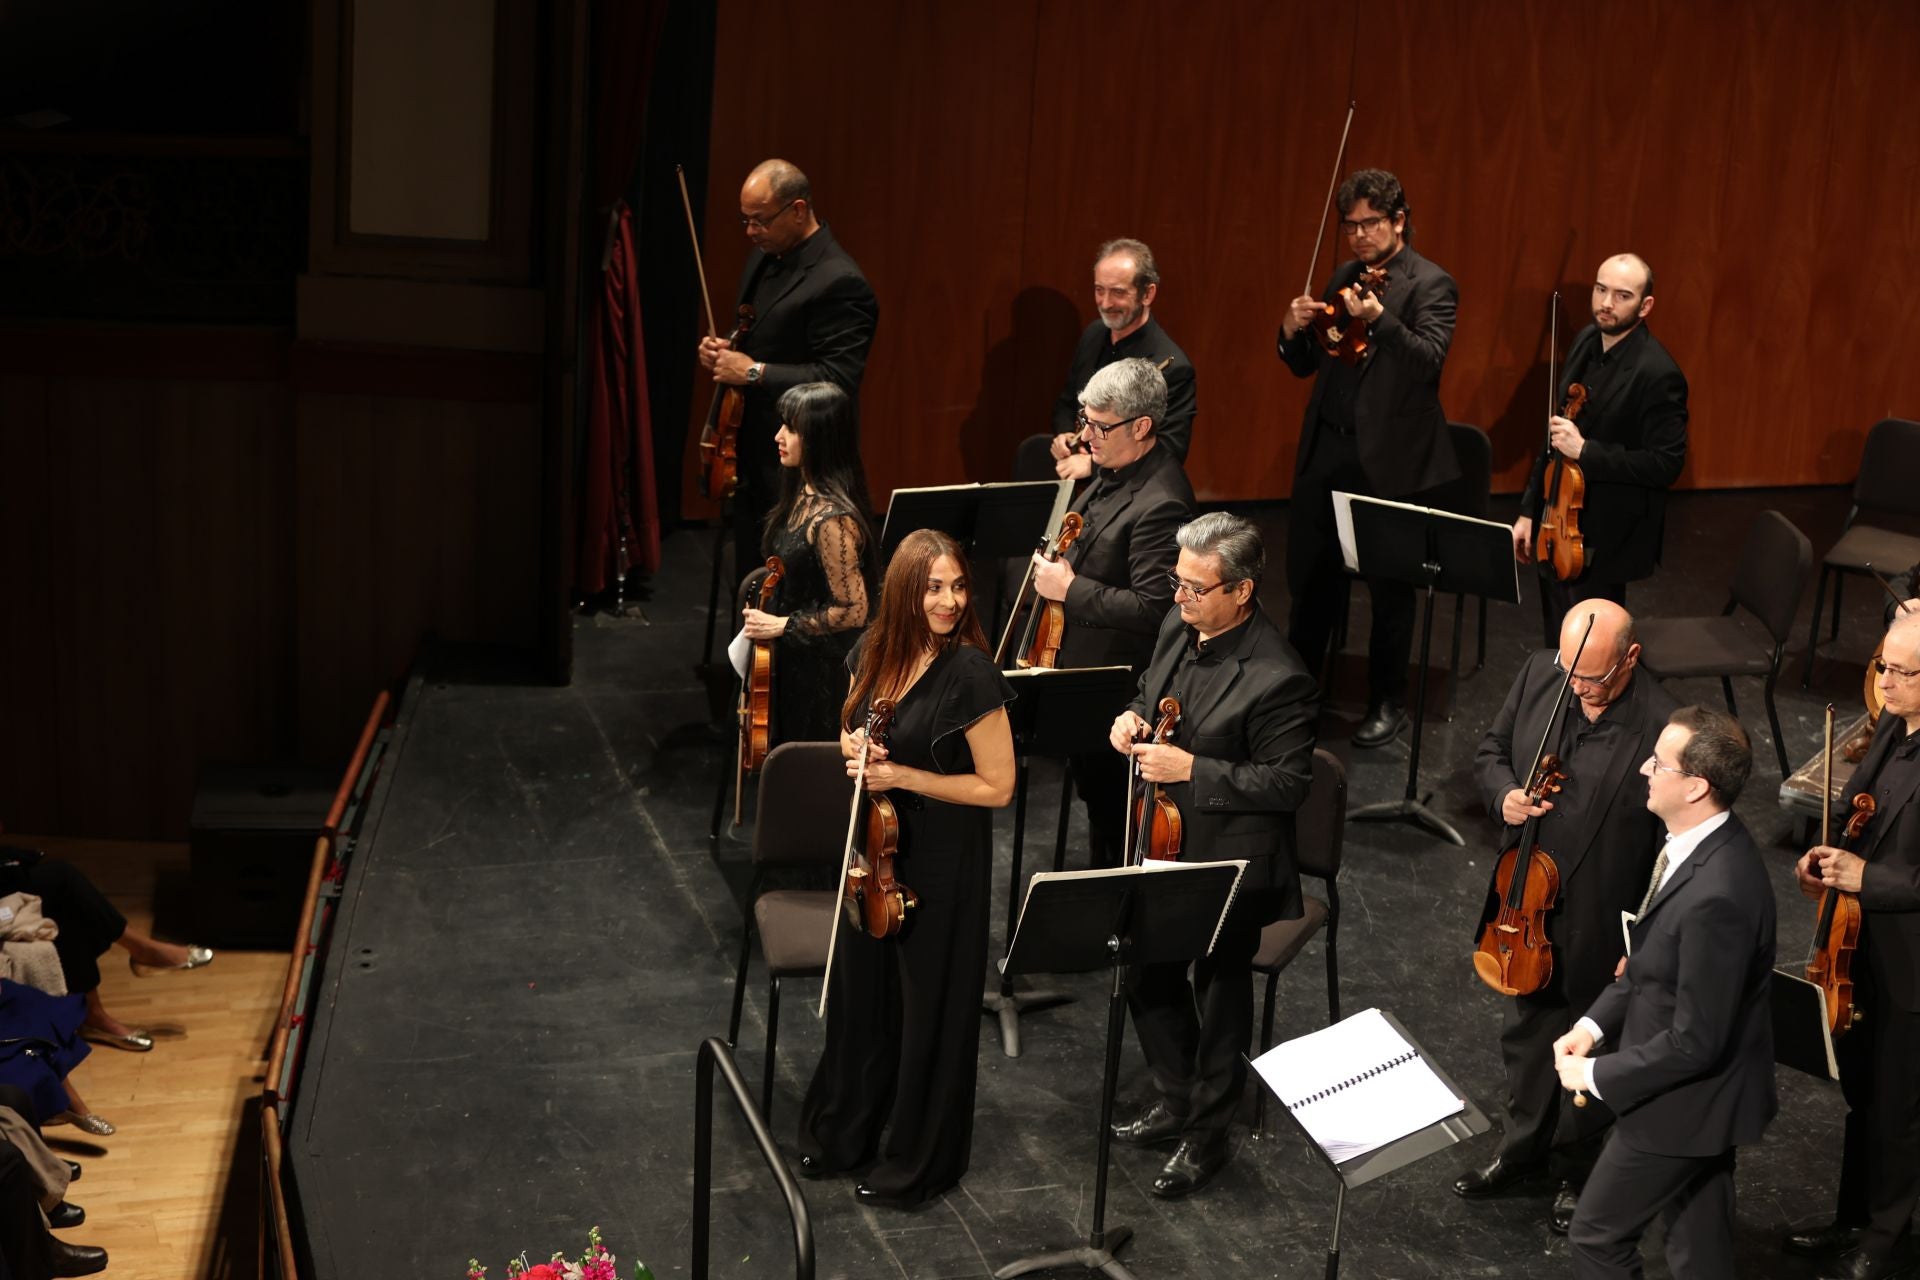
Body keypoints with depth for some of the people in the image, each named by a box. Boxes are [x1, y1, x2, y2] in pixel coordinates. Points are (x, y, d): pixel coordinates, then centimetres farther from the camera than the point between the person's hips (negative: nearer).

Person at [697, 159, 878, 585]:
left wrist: (753, 372, -22)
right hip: (753, 461, 9)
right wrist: (721, 351, 3)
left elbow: (837, 380, -22)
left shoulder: (839, 282, -17)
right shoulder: (763, 259, 11)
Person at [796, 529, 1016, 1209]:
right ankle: (844, 1131, 42)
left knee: (927, 1006, 9)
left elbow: (996, 787, -18)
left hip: (945, 860, -6)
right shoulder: (876, 651, -3)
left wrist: (903, 776, -21)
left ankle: (917, 1160, 28)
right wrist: (853, 745, -9)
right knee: (859, 989, 20)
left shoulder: (970, 673, -22)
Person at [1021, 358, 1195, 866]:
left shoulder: (1161, 503, -29)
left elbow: (1153, 608, -31)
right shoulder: (1118, 470, 2)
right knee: (1095, 793, 25)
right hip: (1082, 665, 10)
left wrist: (1069, 589, -25)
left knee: (1111, 811, 6)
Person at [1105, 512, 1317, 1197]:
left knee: (1219, 998, 12)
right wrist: (1132, 717, -6)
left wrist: (1192, 769, -27)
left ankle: (1206, 1136, 32)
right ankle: (1175, 1101, 44)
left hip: (1230, 864, -8)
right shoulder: (1179, 627, -2)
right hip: (1163, 843, 8)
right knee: (1149, 977, 21)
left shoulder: (1277, 677, -27)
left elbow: (1289, 783, -22)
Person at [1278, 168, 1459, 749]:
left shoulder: (1431, 285, -7)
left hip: (1390, 459, -6)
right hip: (1327, 450, 6)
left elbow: (1429, 358, -23)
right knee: (1309, 572, 13)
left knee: (1390, 585, 6)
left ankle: (1388, 701, 21)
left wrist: (1378, 318, -38)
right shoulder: (1343, 277, 13)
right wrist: (1293, 330, -8)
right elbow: (1305, 365, 14)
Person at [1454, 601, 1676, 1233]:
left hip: (1602, 923, -5)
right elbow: (1492, 750, 7)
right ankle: (1523, 1149, 48)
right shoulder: (1539, 673, -9)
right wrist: (1503, 793, -15)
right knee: (1526, 1028, 25)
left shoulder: (1661, 727, -26)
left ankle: (1576, 1170, 41)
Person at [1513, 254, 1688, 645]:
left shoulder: (1658, 374, -21)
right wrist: (1529, 511, 13)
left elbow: (1666, 464, -22)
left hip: (1605, 540, -7)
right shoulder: (1586, 342, 3)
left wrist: (1585, 451, -28)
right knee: (1557, 644, 19)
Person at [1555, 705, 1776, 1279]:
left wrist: (1595, 1074, -17)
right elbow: (1653, 960, 12)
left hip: (1685, 1102, -9)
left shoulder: (1717, 894, -34)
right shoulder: (1704, 843, -3)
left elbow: (1695, 1042, -27)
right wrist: (1594, 1025, 2)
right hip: (1703, 1091, 9)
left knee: (1597, 1233, 9)